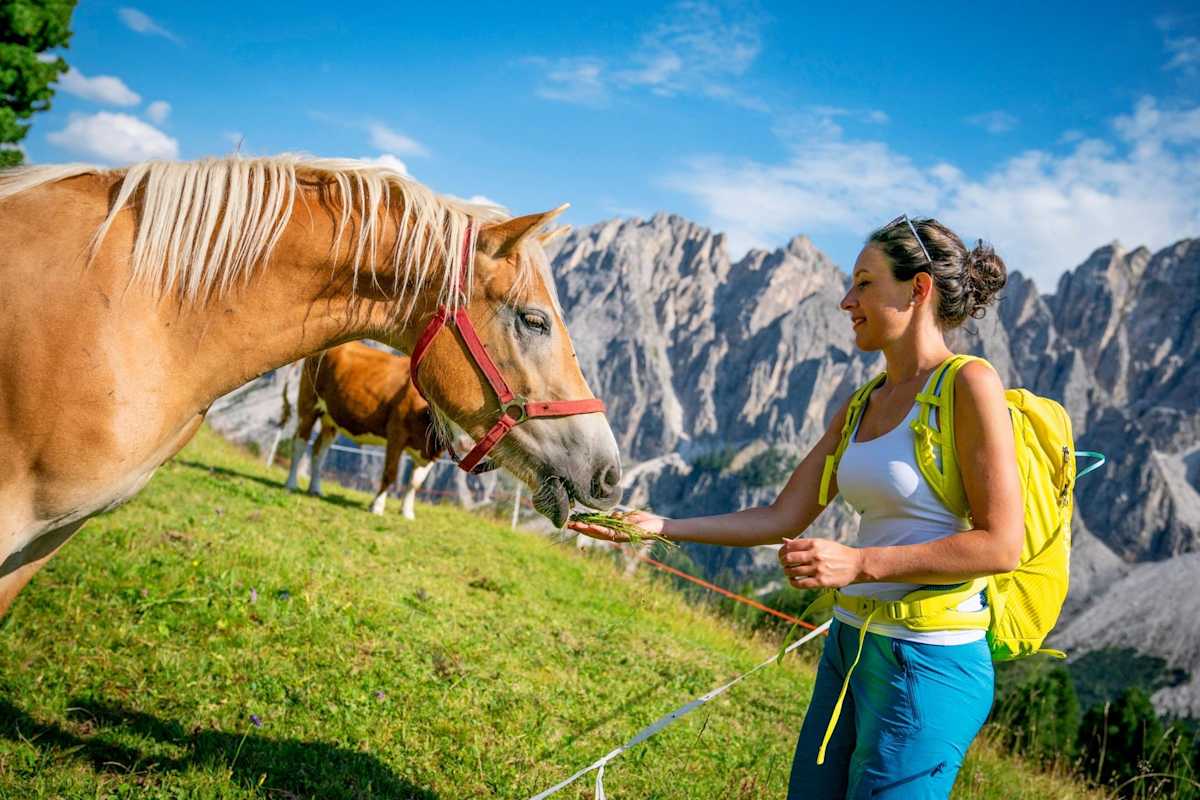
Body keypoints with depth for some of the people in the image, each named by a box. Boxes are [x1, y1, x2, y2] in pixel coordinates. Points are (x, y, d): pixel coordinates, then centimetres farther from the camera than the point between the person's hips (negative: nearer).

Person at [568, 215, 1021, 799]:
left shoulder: (969, 385, -12)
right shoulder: (862, 406, 10)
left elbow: (1001, 546, -17)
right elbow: (782, 519, 9)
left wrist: (858, 563, -23)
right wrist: (658, 527, 4)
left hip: (928, 663, -7)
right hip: (849, 647, 8)